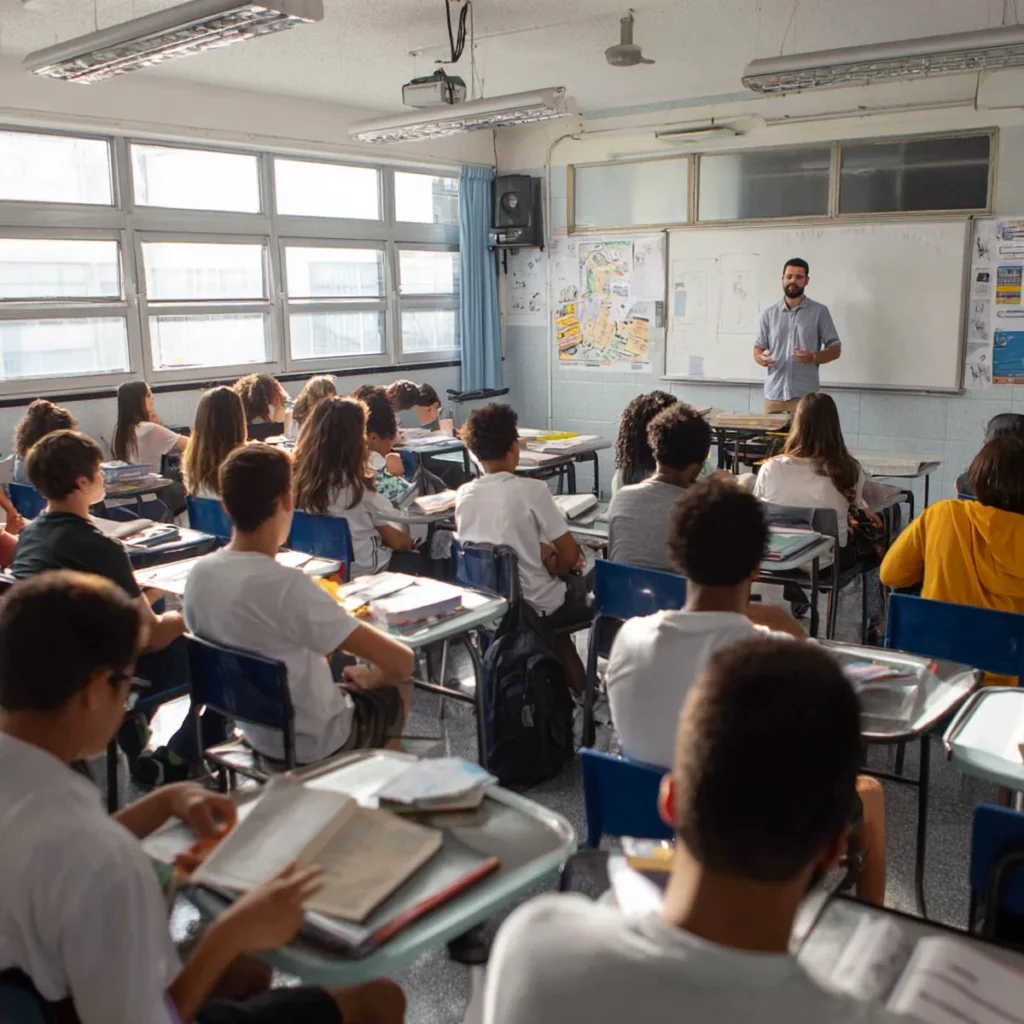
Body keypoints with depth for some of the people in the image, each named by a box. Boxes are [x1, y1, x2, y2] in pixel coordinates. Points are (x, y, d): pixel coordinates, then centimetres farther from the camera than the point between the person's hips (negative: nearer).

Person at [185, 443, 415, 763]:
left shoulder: (200, 574, -13)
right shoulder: (289, 586, -33)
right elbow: (401, 661, -32)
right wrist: (368, 679, -10)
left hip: (253, 732, 6)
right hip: (314, 744, -6)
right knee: (398, 690, 23)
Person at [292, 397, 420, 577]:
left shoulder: (299, 476, -9)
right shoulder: (356, 485, -24)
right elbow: (395, 540, -13)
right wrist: (409, 541, 10)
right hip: (363, 571, -6)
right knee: (417, 560, 23)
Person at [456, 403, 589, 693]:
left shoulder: (463, 494, -6)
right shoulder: (531, 489, -21)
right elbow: (570, 554, -15)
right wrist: (554, 566, 4)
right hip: (534, 606, -5)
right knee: (583, 584, 27)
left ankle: (571, 687, 41)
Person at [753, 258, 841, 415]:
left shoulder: (819, 312, 3)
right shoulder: (769, 314, 11)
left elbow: (835, 349, 4)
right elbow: (758, 347, 14)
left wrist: (813, 357, -17)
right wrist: (761, 358, -11)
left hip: (805, 396, -3)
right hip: (773, 394, 3)